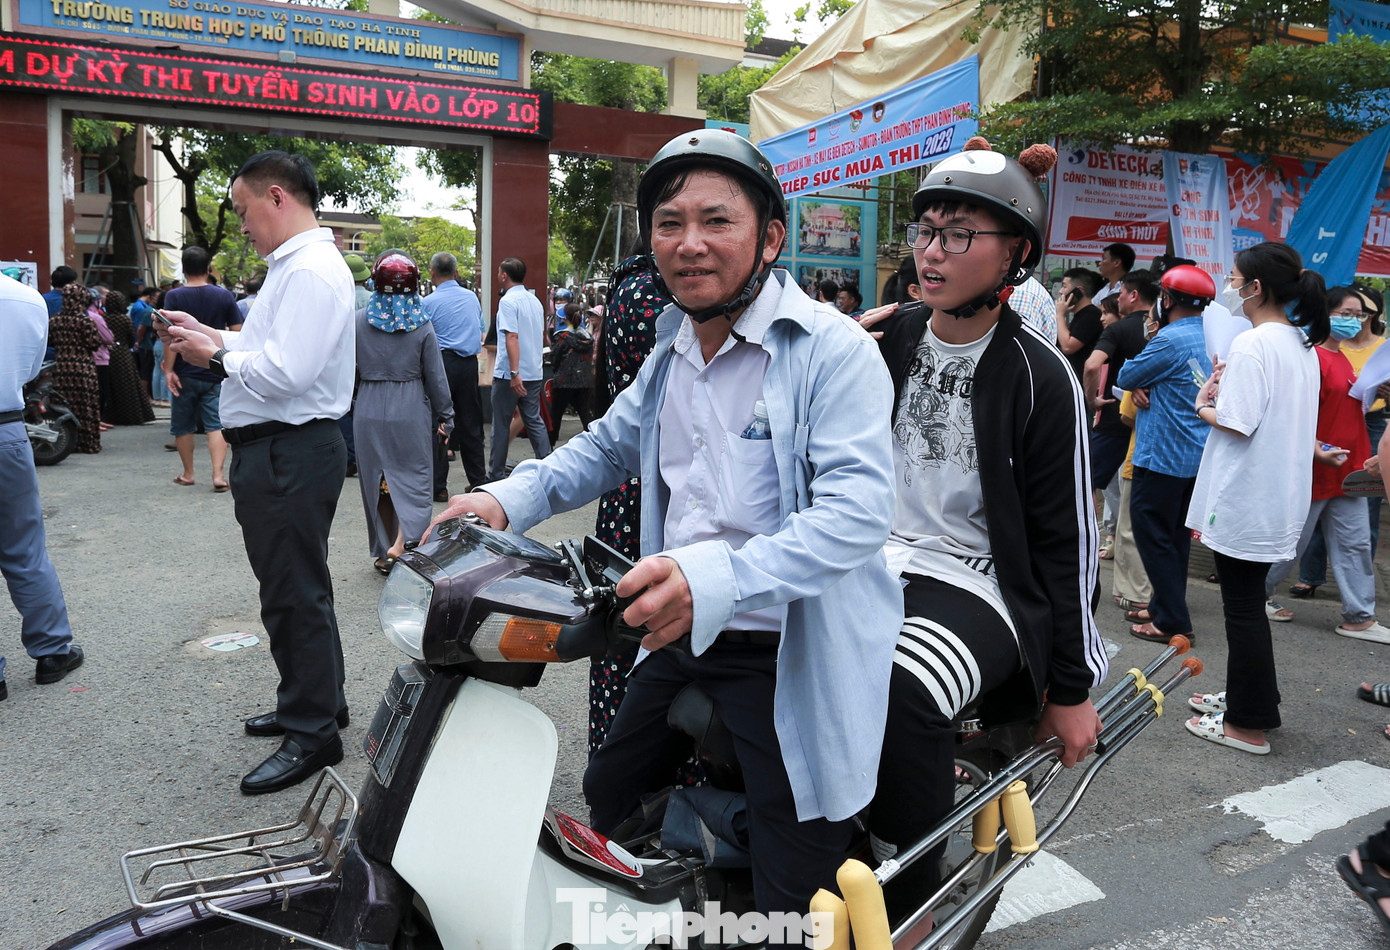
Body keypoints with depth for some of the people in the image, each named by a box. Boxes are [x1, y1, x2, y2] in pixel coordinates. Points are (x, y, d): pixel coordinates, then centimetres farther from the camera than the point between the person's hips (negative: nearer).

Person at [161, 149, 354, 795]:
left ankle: (311, 733, 11)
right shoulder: (294, 266, 18)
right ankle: (314, 701, 36)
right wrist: (213, 337, 12)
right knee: (295, 588, 21)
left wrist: (218, 356, -12)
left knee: (295, 595, -2)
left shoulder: (311, 271, -18)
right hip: (278, 451, 11)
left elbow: (285, 373, -26)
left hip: (287, 455, -11)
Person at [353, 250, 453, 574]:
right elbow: (435, 376, -1)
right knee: (414, 479, 5)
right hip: (411, 412, -1)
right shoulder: (422, 323, -5)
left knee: (376, 480, 11)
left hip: (370, 411, 1)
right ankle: (402, 541, -13)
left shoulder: (358, 321, -3)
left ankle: (384, 552, 19)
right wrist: (445, 415, 7)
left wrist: (352, 402, 19)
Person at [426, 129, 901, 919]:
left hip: (796, 658, -7)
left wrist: (714, 579, -39)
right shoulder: (670, 356, 12)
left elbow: (859, 508, -26)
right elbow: (608, 446, 22)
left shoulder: (835, 351, -15)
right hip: (680, 640, 8)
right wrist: (508, 500, 4)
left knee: (791, 905, 1)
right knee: (603, 810, 25)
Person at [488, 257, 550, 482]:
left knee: (501, 425, 4)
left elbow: (512, 337, -21)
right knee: (534, 421, 11)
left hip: (509, 375, -7)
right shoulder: (535, 300, 11)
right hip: (534, 373, 7)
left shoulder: (508, 301, -13)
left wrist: (514, 374, -26)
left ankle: (496, 475, 11)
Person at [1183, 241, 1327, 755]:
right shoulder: (1303, 345, 12)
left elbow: (1236, 422, -22)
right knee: (1248, 602, 20)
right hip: (1282, 497, 9)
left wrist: (1203, 406, -4)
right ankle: (1245, 695, 33)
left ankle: (1248, 724, 9)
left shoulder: (1252, 344, -18)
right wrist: (1226, 390, 7)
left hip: (1245, 499, -9)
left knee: (1243, 607, 0)